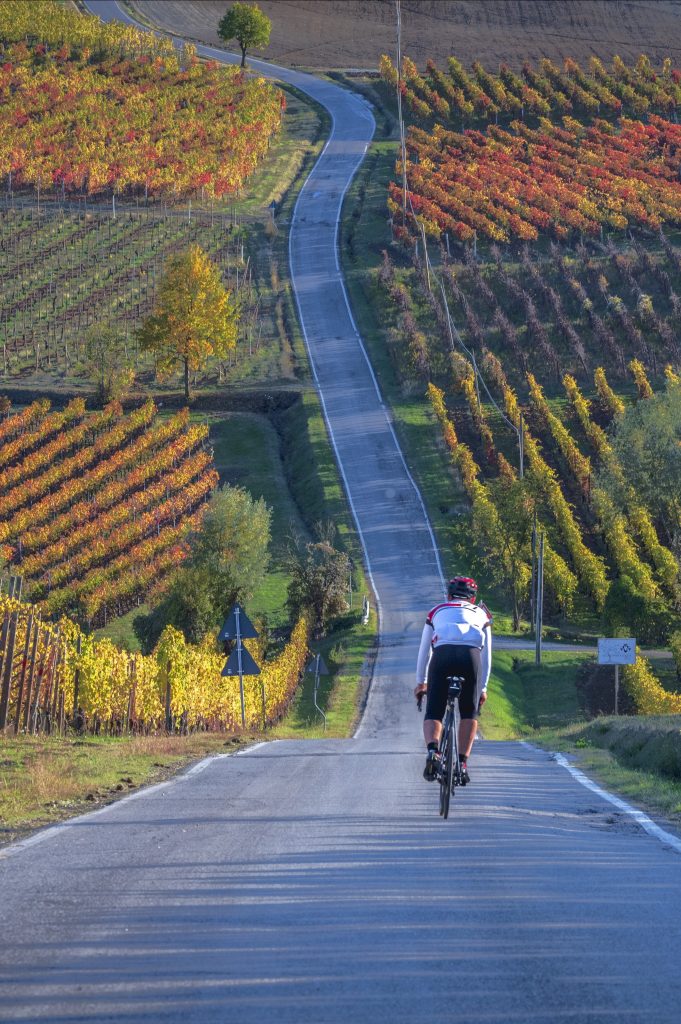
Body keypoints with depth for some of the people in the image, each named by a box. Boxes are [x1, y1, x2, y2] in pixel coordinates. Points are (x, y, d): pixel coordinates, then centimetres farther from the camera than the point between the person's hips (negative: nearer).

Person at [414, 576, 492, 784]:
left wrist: (420, 683, 45)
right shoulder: (481, 614, 32)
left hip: (442, 654, 0)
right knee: (469, 714, 17)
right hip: (471, 655, 0)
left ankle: (433, 750, -20)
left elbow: (424, 651, 36)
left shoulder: (437, 611, 32)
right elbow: (486, 655, 32)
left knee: (433, 714, 7)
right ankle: (462, 763, 8)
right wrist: (483, 687, 39)